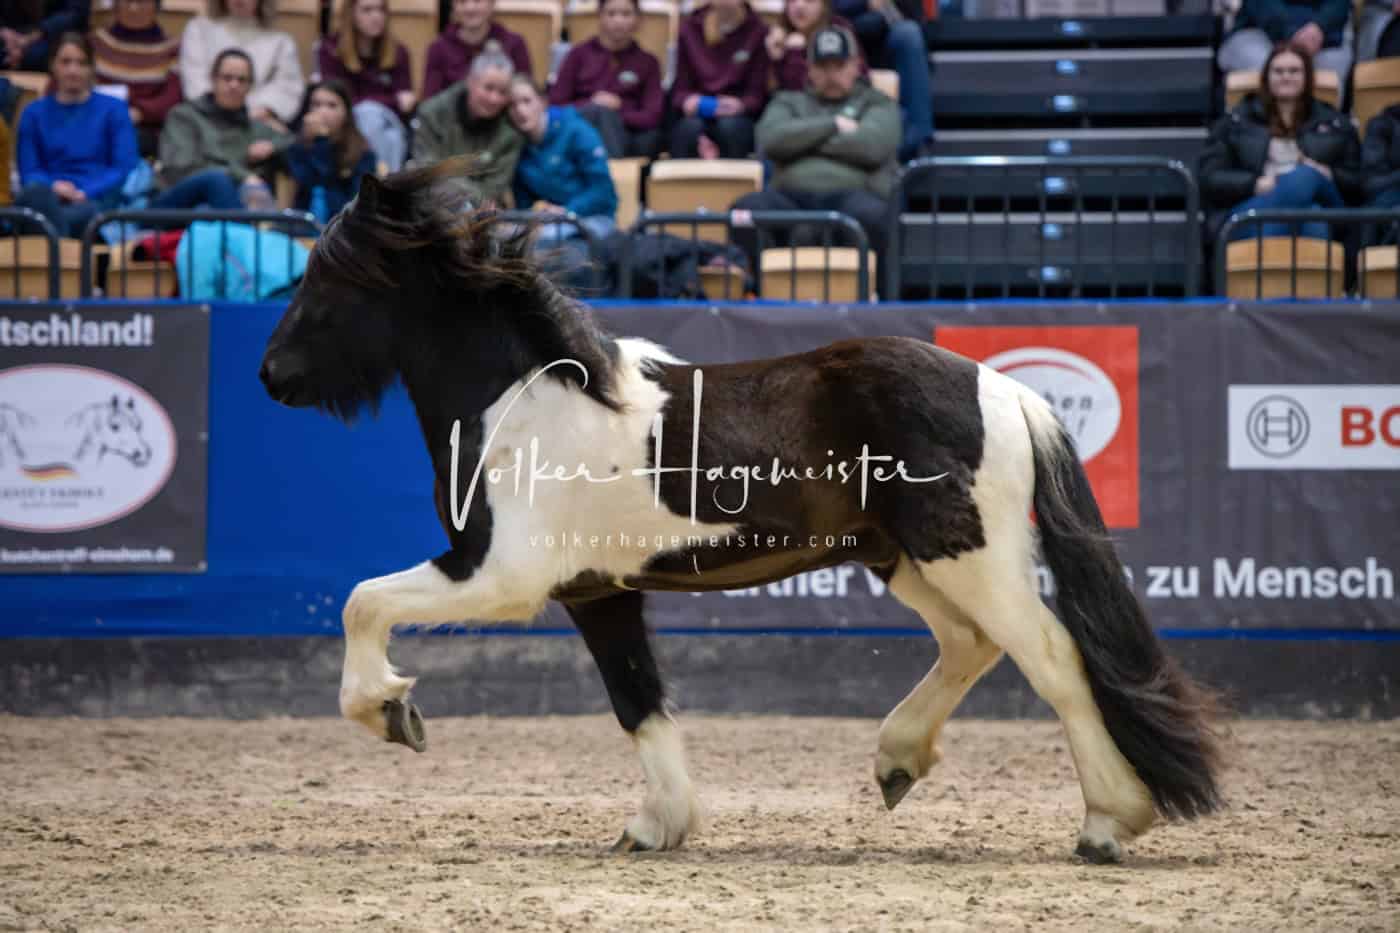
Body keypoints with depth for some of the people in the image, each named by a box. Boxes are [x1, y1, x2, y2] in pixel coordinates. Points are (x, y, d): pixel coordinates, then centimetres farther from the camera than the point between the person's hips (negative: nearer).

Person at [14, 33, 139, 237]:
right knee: (36, 193, -40)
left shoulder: (113, 109, 17)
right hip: (49, 197, 1)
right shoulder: (34, 113, 21)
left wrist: (84, 193, -11)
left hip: (97, 199, 0)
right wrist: (53, 187, -13)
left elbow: (127, 168, 6)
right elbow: (29, 173, 12)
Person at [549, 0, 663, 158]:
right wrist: (592, 105, -9)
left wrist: (618, 114, -14)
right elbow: (556, 105, 7)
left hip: (628, 136, 1)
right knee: (601, 110, -34)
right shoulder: (580, 54, 14)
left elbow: (652, 116, 3)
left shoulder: (647, 62, 15)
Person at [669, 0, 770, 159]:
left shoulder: (757, 31, -2)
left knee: (730, 126, -35)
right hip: (697, 114, 1)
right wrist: (688, 101, -20)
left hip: (738, 117, -1)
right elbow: (680, 87, 4)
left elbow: (757, 92, -2)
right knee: (691, 127, -33)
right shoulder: (690, 28, 4)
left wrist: (740, 105, -25)